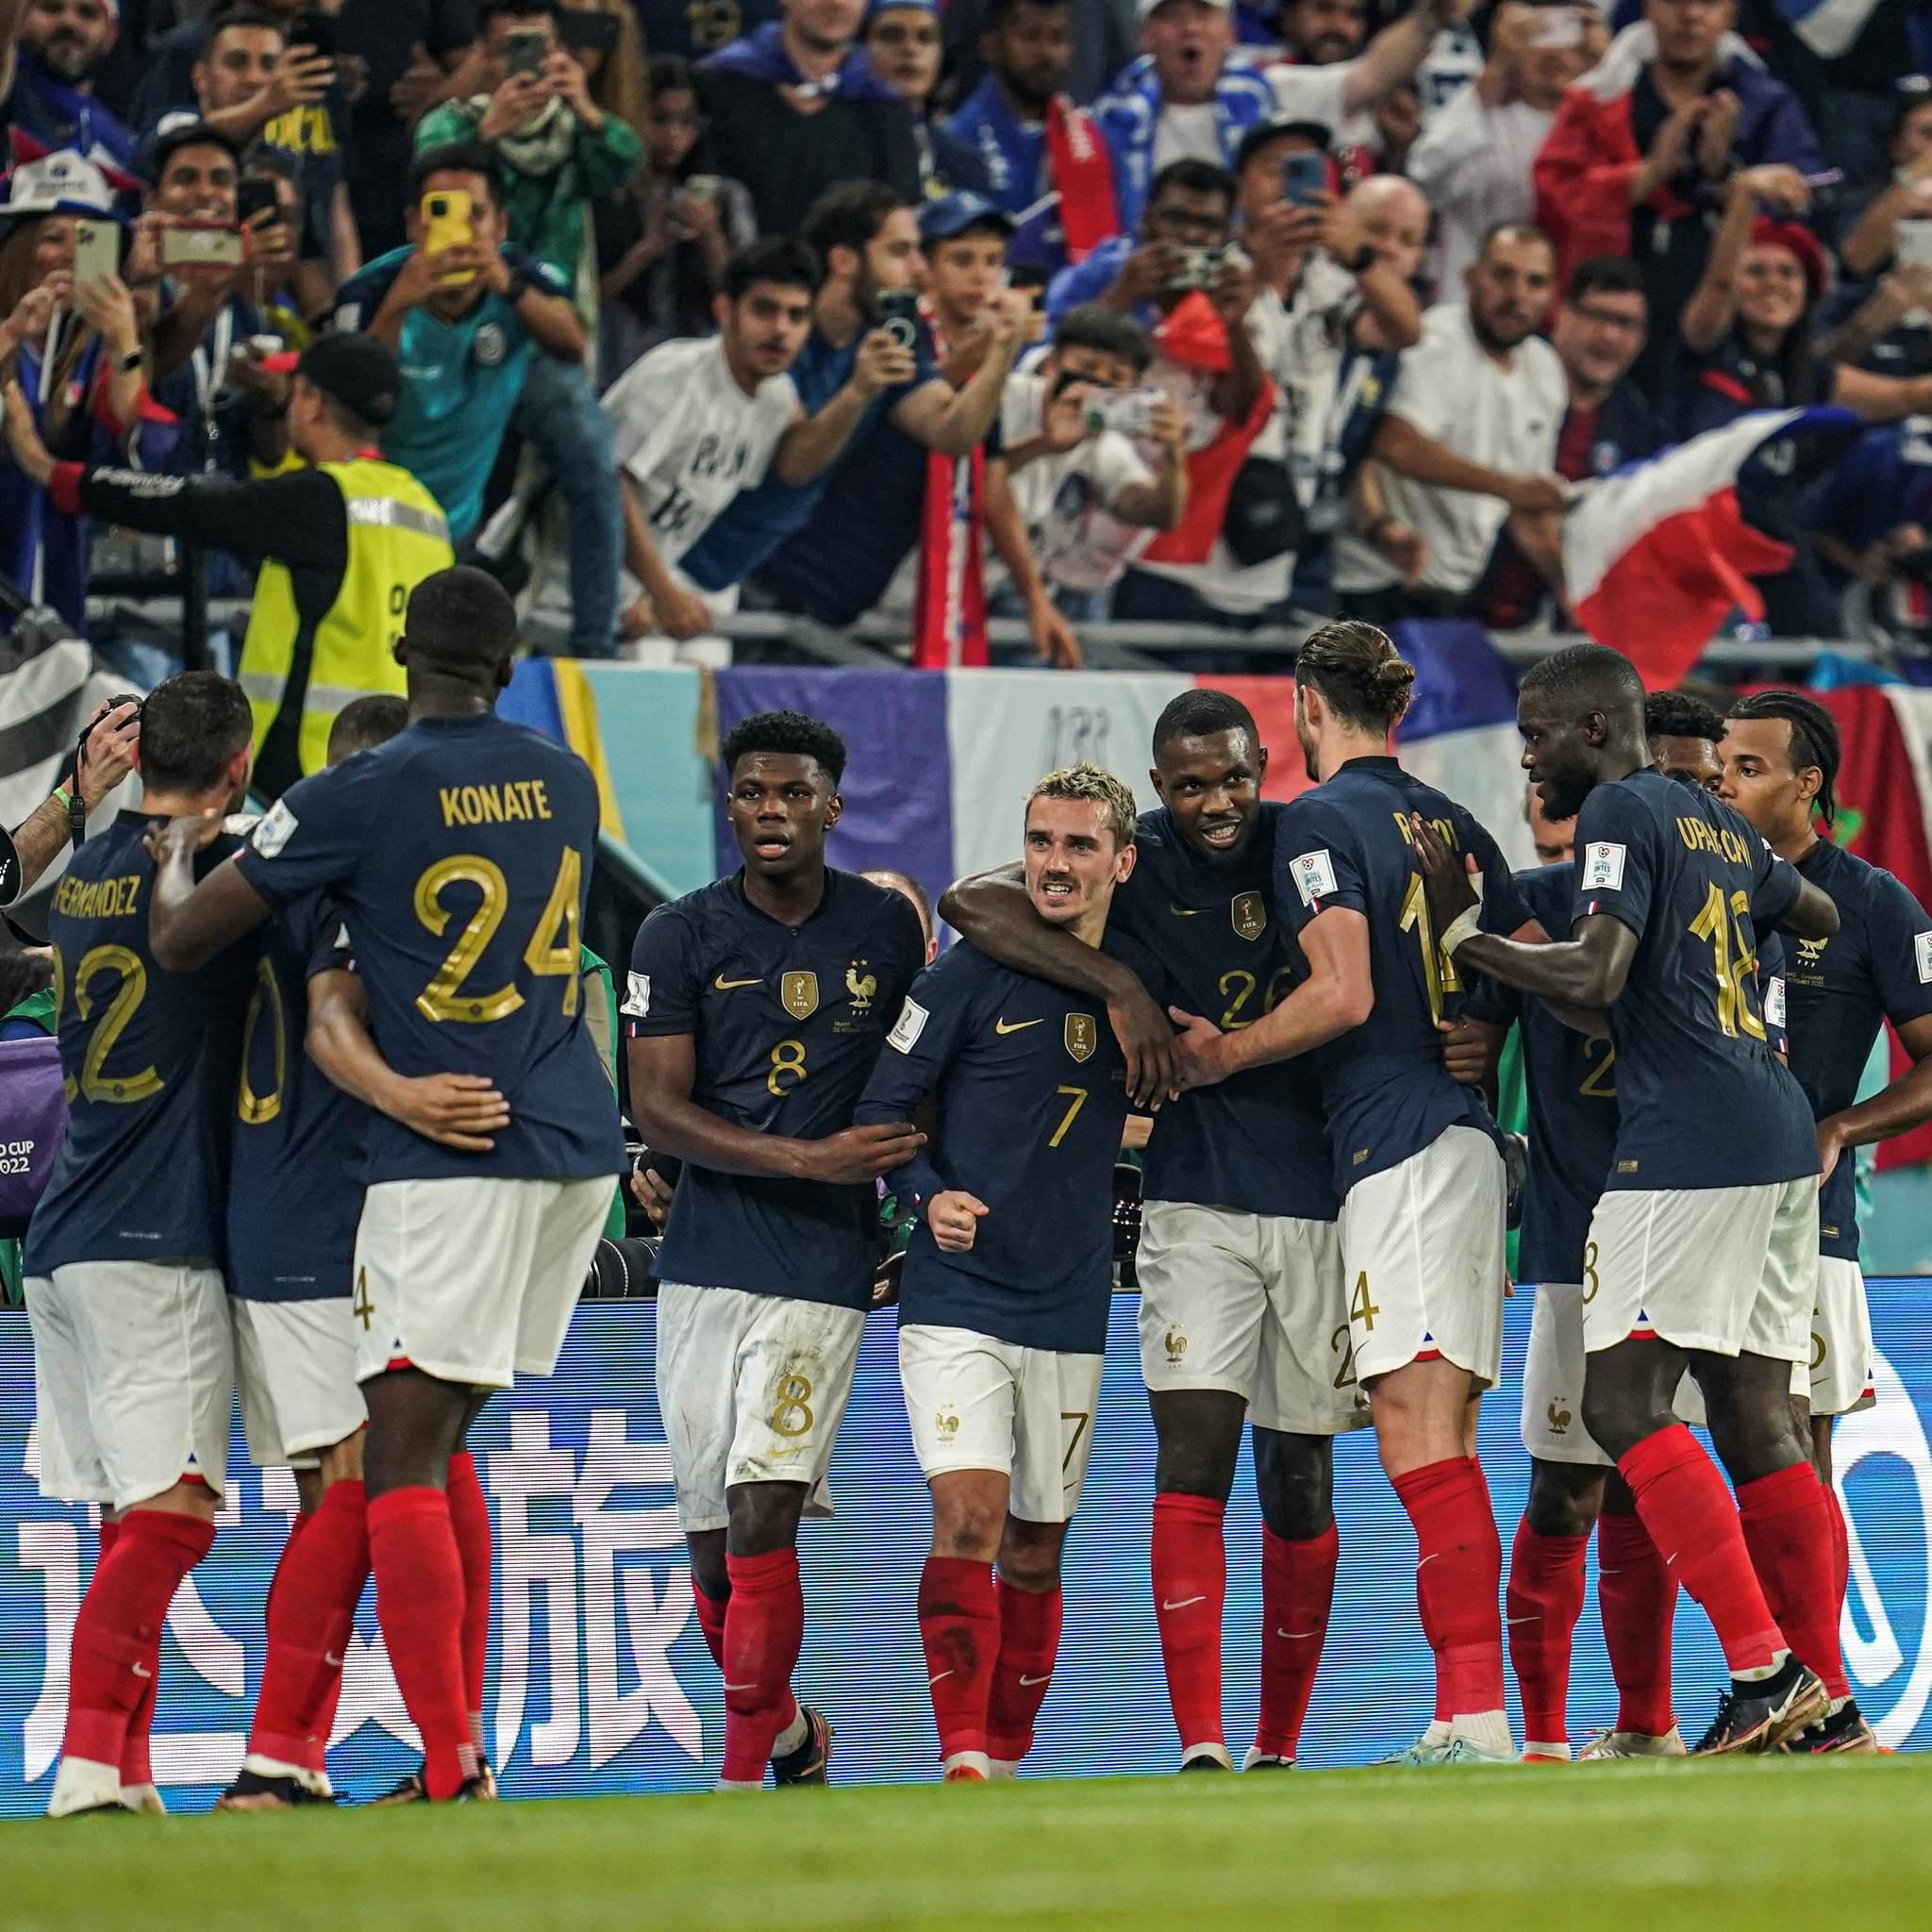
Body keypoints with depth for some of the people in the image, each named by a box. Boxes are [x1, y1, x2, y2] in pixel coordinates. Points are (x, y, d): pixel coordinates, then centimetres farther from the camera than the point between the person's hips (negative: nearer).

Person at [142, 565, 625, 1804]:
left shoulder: (357, 798, -8)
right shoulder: (566, 782, 9)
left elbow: (181, 945, -2)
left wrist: (175, 871, 19)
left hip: (448, 1158, -6)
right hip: (580, 1144, 6)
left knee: (403, 1462, -7)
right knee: (438, 1444, 15)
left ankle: (450, 1768, -17)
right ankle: (462, 1739, 12)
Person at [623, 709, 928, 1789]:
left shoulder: (888, 927, 6)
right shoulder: (682, 937, 3)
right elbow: (657, 1109, -3)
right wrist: (805, 1158, -12)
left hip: (825, 1258, -2)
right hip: (704, 1254, 2)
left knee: (764, 1516, -15)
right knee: (713, 1541, 6)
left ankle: (745, 1774, -11)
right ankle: (790, 1733, 29)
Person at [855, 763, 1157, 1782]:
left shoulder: (1144, 979, 5)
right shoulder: (972, 971, -6)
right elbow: (880, 1107, -3)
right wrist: (928, 1194, -18)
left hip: (1072, 1309, 4)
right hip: (958, 1296, -4)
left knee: (1037, 1548, 9)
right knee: (969, 1516, -18)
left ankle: (1008, 1755, 21)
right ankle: (962, 1757, -19)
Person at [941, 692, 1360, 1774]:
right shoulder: (1139, 864, -3)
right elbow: (973, 903, -13)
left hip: (1322, 1196, 1)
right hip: (1197, 1205, -1)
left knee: (1300, 1477, 8)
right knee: (1194, 1453, -15)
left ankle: (1279, 1746, 20)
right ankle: (1201, 1747, -19)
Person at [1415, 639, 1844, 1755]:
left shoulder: (1620, 812, -6)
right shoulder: (1718, 824, 21)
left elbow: (1594, 978, -18)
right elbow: (1822, 917, 37)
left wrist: (1461, 931, -8)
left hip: (1688, 1142, -9)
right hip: (1781, 1135, 9)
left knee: (1624, 1402, -10)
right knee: (1757, 1420, 9)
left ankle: (1763, 1670, -19)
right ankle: (1824, 1701, 6)